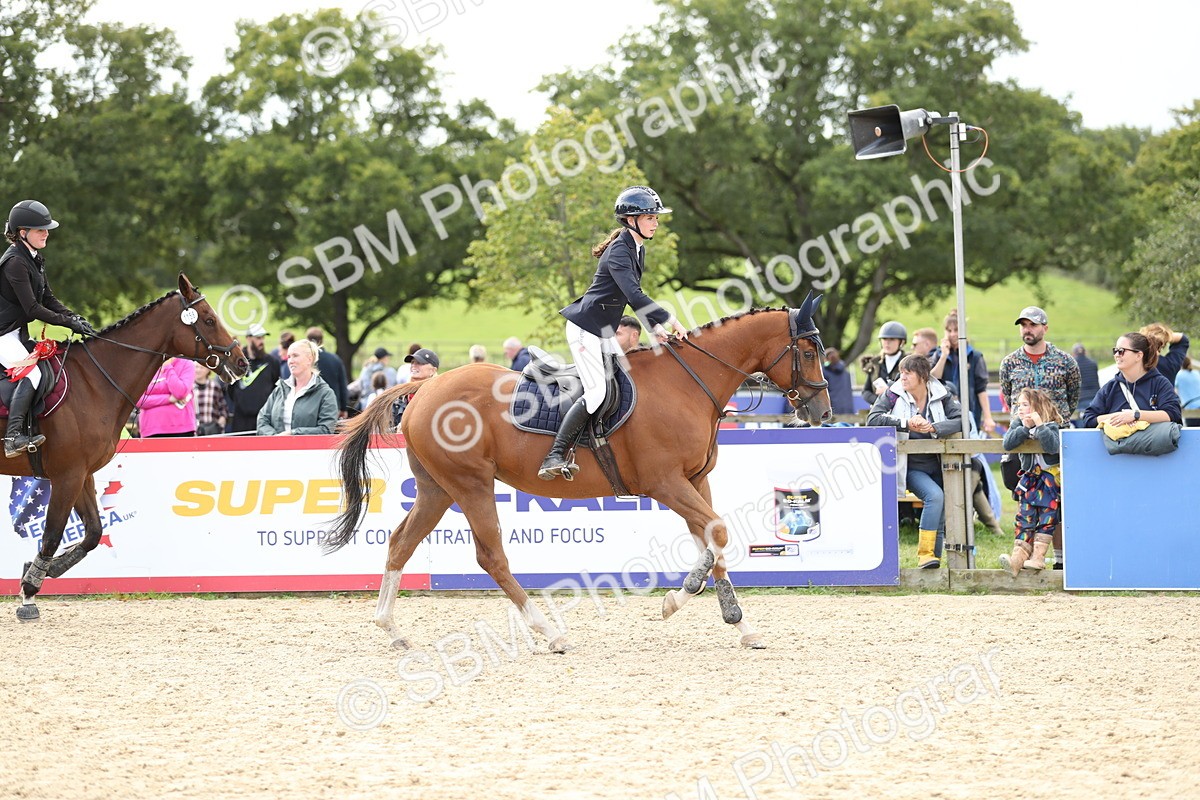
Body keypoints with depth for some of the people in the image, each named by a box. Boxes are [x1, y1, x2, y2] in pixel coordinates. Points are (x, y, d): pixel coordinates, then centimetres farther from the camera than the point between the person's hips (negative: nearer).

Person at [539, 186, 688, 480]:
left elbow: (633, 297, 17)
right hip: (585, 328, -10)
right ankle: (554, 458, -23)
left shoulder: (637, 250, 11)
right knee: (597, 392, -20)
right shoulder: (619, 251, -20)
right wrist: (670, 320, -29)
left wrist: (656, 328, 6)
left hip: (605, 333, 10)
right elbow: (634, 295, -31)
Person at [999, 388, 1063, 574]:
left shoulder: (1051, 426, -12)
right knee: (1025, 517, -6)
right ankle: (1018, 557, -16)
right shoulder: (1018, 424, 3)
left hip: (1050, 479, -5)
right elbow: (1007, 444, -13)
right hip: (1030, 480, 5)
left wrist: (1040, 425, -34)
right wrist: (1025, 428, -21)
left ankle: (1038, 557, -12)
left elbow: (1053, 447, -30)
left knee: (1046, 518, -9)